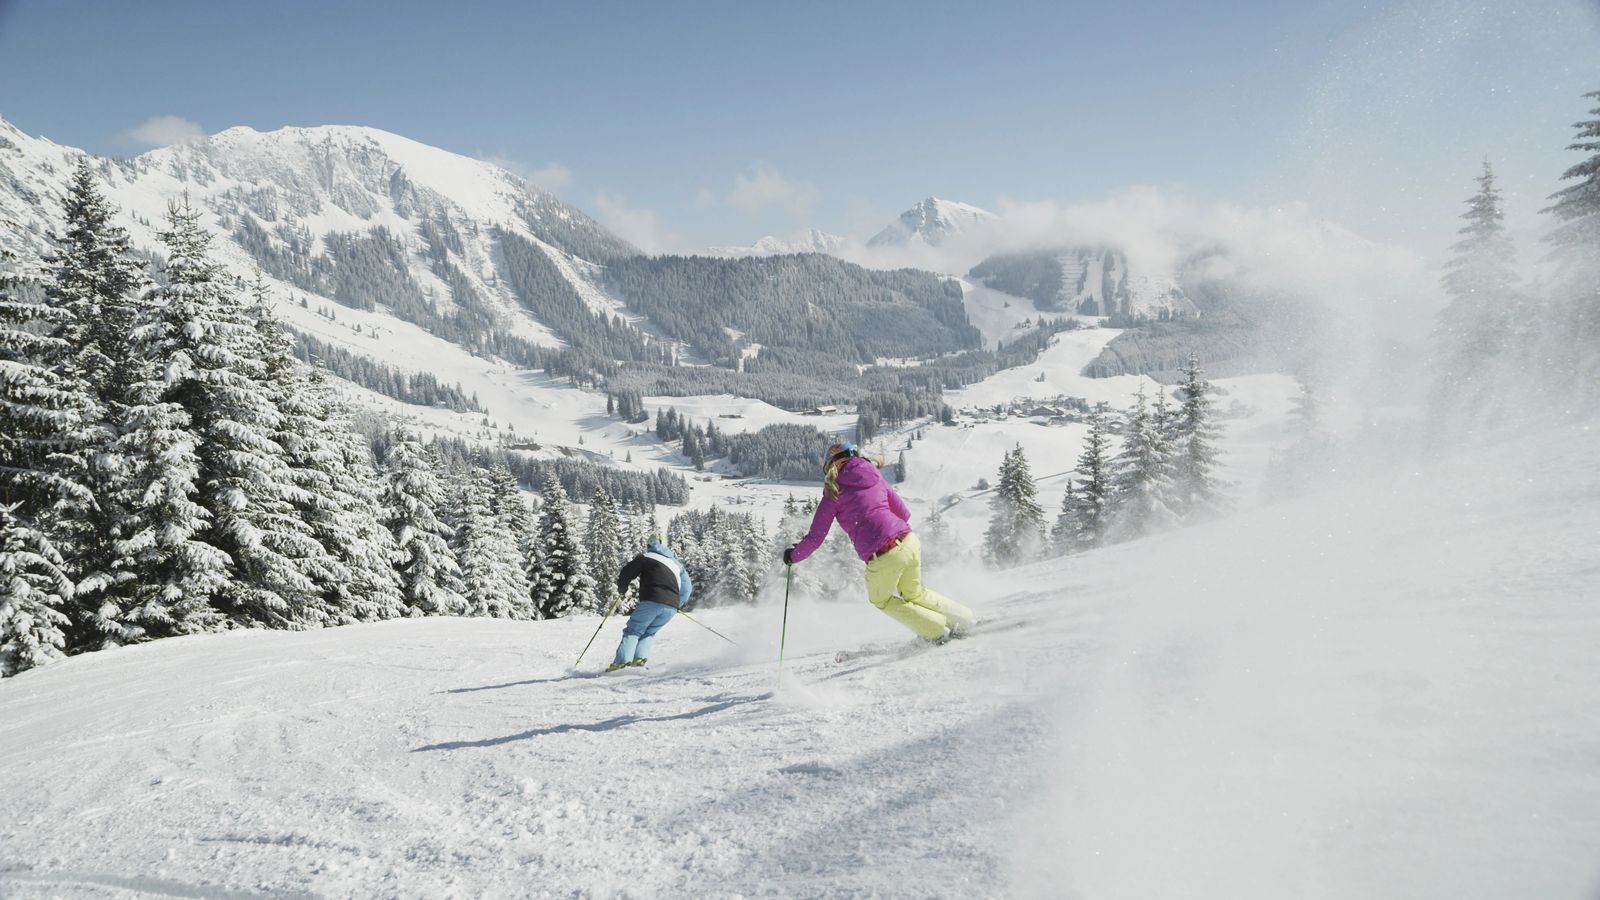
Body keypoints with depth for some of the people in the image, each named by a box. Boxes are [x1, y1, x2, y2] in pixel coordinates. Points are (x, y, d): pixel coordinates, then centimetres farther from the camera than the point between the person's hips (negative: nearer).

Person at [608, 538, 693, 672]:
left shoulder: (645, 557, 13)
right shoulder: (676, 563, 27)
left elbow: (625, 574, 7)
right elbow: (687, 588, 25)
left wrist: (621, 590, 25)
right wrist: (679, 603, 33)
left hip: (652, 601, -4)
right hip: (672, 607, 4)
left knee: (633, 631, 4)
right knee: (649, 633, 19)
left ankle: (622, 661, -12)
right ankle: (640, 658, -2)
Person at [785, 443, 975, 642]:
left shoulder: (834, 493, 4)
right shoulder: (876, 479, 17)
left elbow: (815, 538, 5)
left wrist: (793, 556, 22)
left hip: (882, 558, -5)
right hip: (909, 543, 5)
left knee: (881, 599, 26)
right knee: (914, 594, 33)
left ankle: (938, 631, 24)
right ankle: (963, 619, 35)